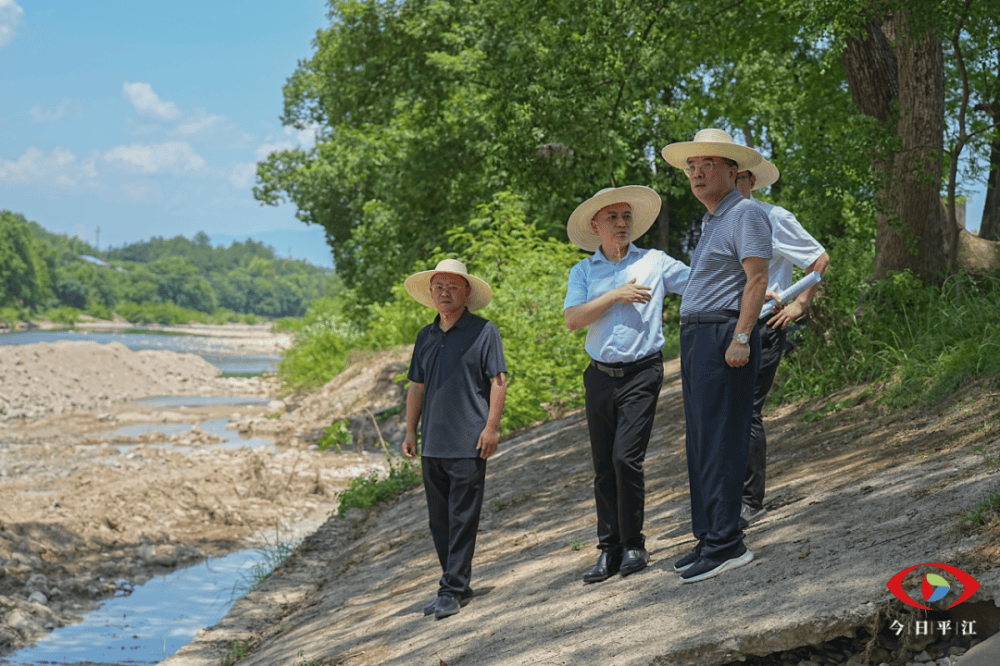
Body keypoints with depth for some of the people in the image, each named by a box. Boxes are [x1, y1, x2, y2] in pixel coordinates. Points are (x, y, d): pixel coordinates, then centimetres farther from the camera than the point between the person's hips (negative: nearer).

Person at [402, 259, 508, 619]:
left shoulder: (483, 331, -2)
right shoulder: (426, 337, 15)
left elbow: (499, 380, -6)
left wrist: (491, 427, -13)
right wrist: (410, 431, 14)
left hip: (468, 443, -6)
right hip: (432, 444, 6)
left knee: (462, 520, -4)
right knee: (439, 520, 11)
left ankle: (453, 590, 0)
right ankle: (456, 584, 22)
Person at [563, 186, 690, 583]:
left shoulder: (655, 263, 7)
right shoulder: (583, 272, 11)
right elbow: (572, 319, -2)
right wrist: (615, 295, -10)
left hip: (641, 374, -3)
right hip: (600, 376, 3)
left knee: (626, 458, -14)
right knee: (604, 468, 5)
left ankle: (633, 545, 0)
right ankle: (609, 550, 12)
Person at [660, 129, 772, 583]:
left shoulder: (746, 214, -6)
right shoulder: (711, 222, 23)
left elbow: (757, 279, -15)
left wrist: (741, 337, -23)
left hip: (722, 336, -10)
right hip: (696, 339, 10)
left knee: (720, 442, -12)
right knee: (700, 442, 10)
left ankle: (726, 544, -12)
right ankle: (709, 538, 14)